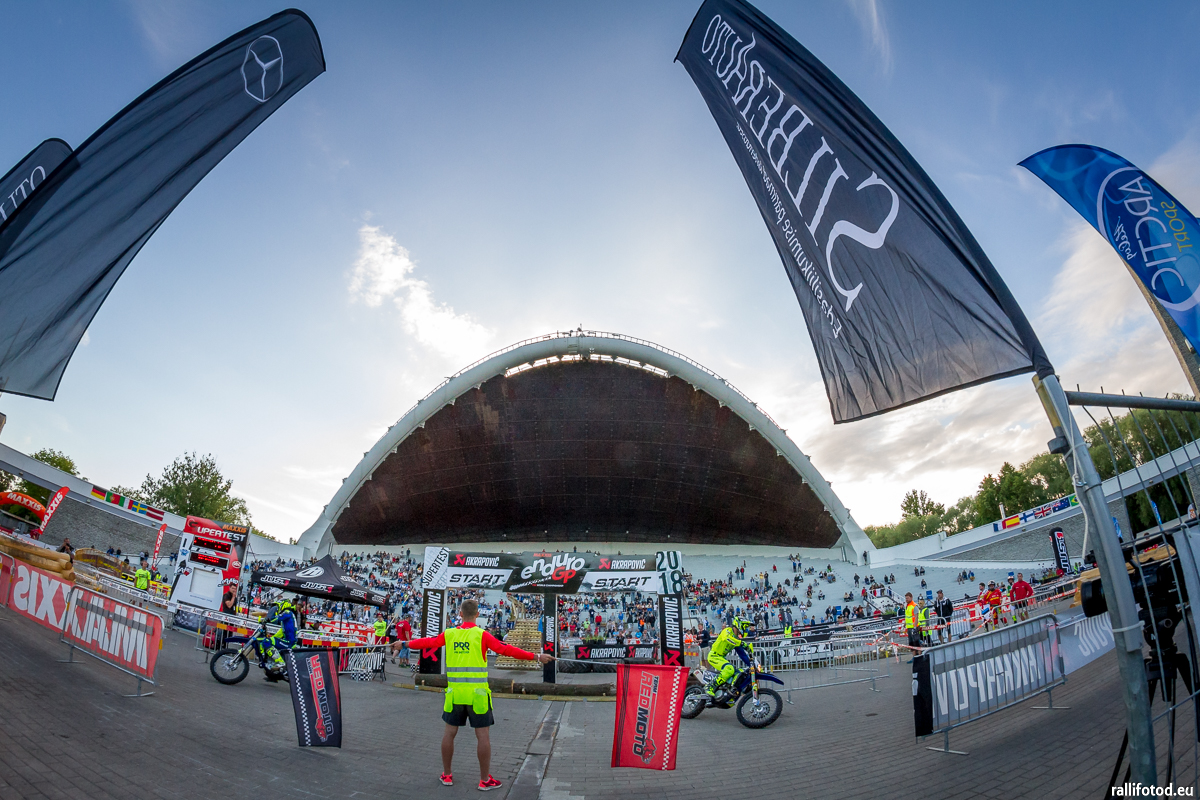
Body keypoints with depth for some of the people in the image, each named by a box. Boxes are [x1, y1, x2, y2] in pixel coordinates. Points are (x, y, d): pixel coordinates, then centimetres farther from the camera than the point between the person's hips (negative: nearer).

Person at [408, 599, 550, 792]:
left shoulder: (449, 634, 1)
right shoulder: (481, 635, -10)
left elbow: (427, 642, 12)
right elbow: (506, 649, -16)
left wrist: (406, 644, 31)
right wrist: (536, 656, -16)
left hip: (455, 693, 4)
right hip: (476, 693, -4)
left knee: (450, 732, 18)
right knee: (483, 735, 6)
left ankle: (446, 775, 30)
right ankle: (485, 780, 14)